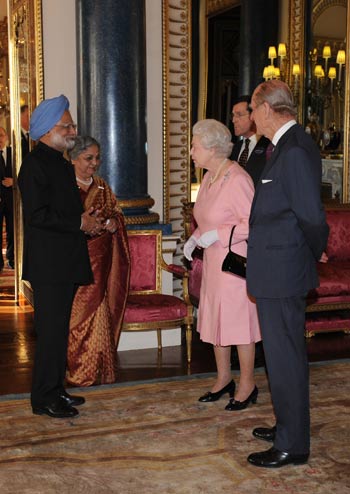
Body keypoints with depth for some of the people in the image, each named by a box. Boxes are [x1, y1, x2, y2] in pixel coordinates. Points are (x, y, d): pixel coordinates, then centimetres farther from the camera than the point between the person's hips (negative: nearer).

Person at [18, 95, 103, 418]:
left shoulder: (62, 164, 19)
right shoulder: (35, 164, -11)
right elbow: (37, 214, -20)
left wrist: (88, 222, 8)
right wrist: (80, 223, -15)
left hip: (67, 261, 9)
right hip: (48, 263, -9)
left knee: (59, 328, 14)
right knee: (51, 330, -5)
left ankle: (55, 390, 24)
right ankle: (44, 399, 4)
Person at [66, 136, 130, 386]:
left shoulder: (102, 186, 15)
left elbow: (117, 212, 22)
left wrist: (114, 222, -1)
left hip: (101, 259, 5)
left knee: (100, 309, 5)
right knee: (80, 311, -6)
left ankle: (100, 368, 16)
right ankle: (82, 371, 6)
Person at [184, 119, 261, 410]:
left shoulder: (237, 179, -19)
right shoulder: (210, 177, 10)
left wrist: (216, 235, -23)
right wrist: (195, 238, 6)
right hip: (213, 261, 9)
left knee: (239, 321, 1)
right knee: (216, 320, 15)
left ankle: (247, 384, 17)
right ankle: (224, 379, 30)